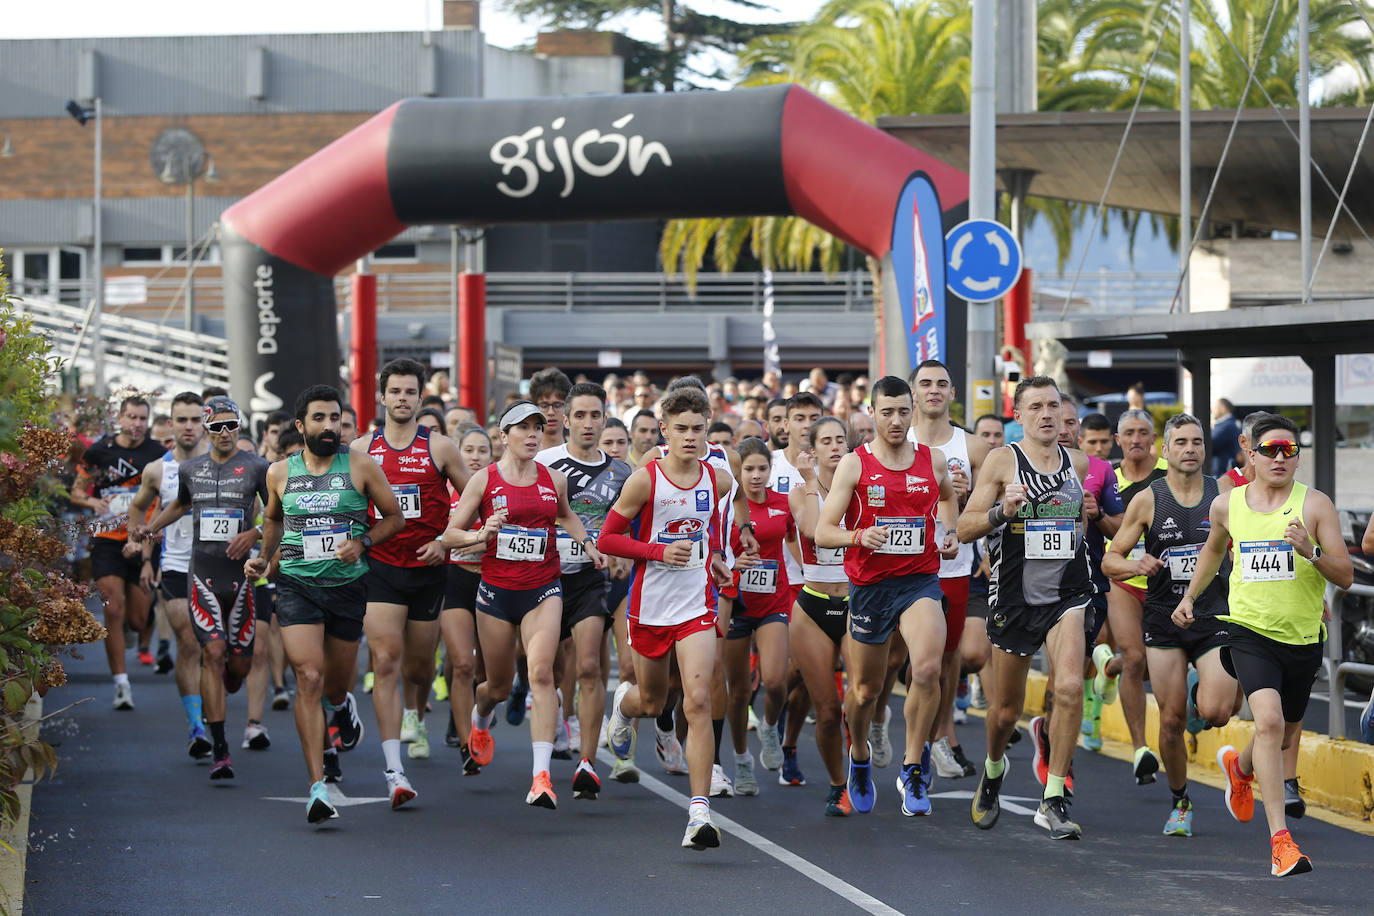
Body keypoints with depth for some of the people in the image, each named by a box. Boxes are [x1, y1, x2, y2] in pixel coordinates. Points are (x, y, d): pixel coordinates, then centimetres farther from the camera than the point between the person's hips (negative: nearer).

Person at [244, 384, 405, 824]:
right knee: (309, 677, -17)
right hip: (296, 585, 0)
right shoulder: (280, 473, 5)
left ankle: (341, 706, 55)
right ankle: (318, 787, -17)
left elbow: (395, 516, 7)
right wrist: (263, 557, 10)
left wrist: (362, 542, -9)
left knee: (335, 684, 13)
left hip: (347, 585, 1)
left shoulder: (361, 469, -1)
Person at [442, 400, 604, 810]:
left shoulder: (555, 480, 6)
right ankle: (479, 721, 50)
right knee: (500, 685, 11)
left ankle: (541, 776, -23)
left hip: (543, 589, 1)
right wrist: (479, 536, -19)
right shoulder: (484, 479, -2)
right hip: (497, 589, -1)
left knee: (541, 673, -19)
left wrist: (588, 546, 15)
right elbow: (450, 533, 0)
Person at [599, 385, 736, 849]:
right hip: (651, 605, -1)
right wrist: (659, 551, -19)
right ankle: (624, 702, 57)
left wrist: (716, 557, 9)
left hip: (697, 605, 1)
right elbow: (606, 539, -8)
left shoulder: (718, 480, -1)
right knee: (651, 703, 16)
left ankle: (700, 812, -17)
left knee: (697, 701, -15)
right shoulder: (645, 480, -12)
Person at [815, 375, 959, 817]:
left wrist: (949, 532, 11)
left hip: (920, 579, 0)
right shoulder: (853, 465, -4)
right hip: (870, 584, 0)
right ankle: (860, 755, 43)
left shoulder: (933, 460, 4)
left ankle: (913, 767, -10)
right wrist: (859, 536, -25)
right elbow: (822, 532, -7)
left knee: (927, 668, -26)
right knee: (865, 689, 11)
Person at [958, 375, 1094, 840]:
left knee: (1069, 687, -21)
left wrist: (1082, 522, 8)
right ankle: (993, 769, 43)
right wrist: (1002, 510, -22)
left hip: (1067, 593, 2)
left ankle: (1053, 801, -13)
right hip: (1014, 595, -1)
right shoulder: (1002, 461, -4)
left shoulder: (1078, 463, 7)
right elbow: (964, 529, -7)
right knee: (1005, 710, 9)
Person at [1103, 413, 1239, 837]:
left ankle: (1203, 692, 19)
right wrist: (1133, 565, -17)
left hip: (1216, 616, 0)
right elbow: (1110, 560, 4)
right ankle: (1180, 802, 21)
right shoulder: (1147, 500, 1)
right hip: (1164, 619, 0)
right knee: (1171, 720, 0)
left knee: (1213, 712, -19)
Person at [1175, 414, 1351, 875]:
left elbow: (1346, 577, -6)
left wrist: (1311, 552, -23)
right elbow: (1214, 549, 27)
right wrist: (1189, 597, 23)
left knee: (1286, 734, 17)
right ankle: (1280, 840, -23)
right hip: (1250, 630, -1)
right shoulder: (1227, 505, 3)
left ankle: (1240, 766, 54)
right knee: (1269, 720, -23)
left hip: (1303, 638, 1)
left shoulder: (1315, 504, -4)